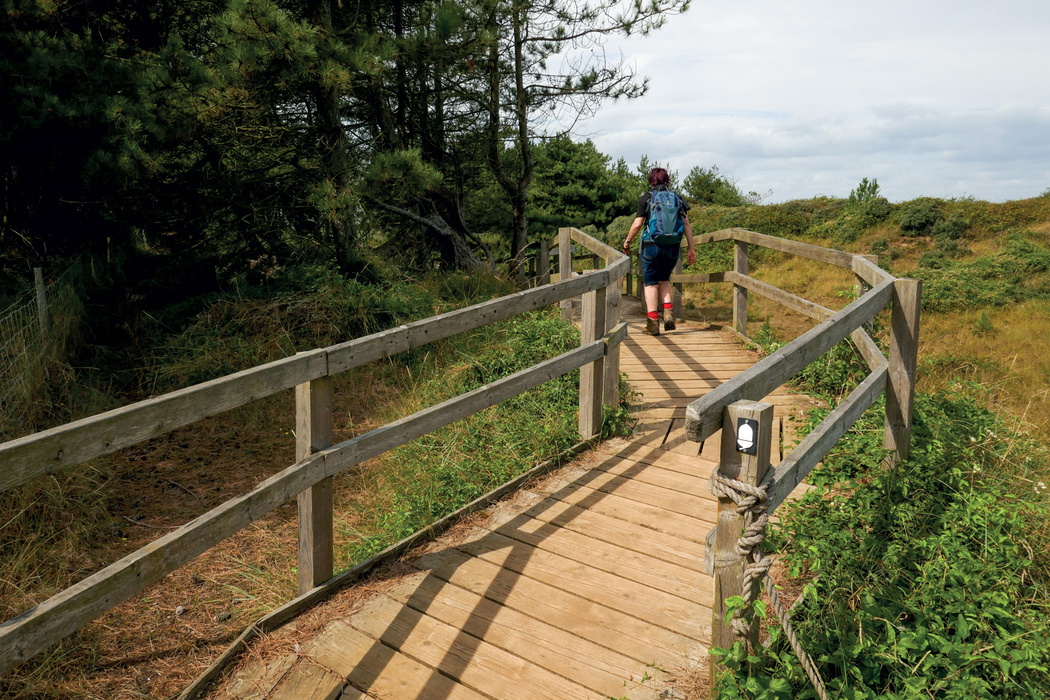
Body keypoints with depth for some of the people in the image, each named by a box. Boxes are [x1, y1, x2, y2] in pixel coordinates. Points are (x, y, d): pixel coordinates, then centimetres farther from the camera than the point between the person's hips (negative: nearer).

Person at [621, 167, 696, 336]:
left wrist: (627, 242, 9)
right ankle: (668, 314, 6)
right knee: (664, 279, 22)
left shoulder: (645, 198, 0)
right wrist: (691, 248, 7)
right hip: (673, 247, 4)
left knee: (650, 283, 4)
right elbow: (687, 224, 4)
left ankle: (653, 322, 2)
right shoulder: (676, 198, 9)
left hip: (652, 246, -3)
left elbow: (637, 224, -5)